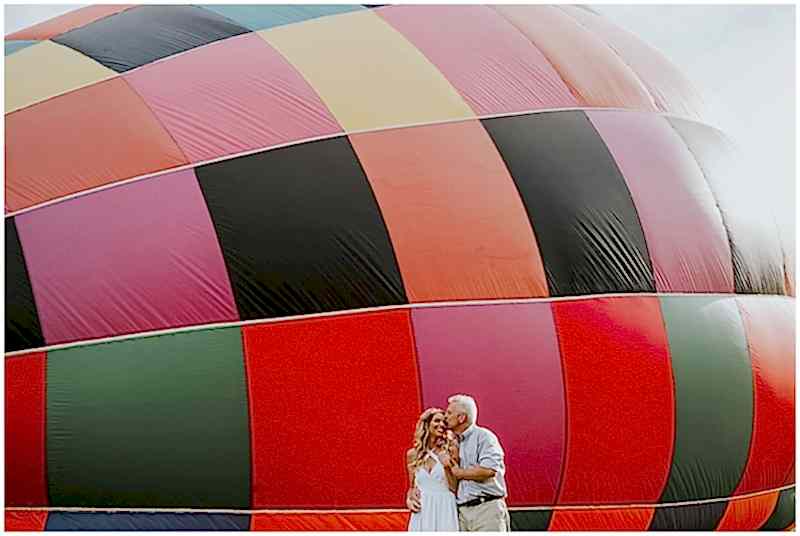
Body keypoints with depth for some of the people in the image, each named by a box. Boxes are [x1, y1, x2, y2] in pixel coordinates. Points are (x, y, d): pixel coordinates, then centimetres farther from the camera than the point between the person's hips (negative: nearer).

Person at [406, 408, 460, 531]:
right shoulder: (413, 454, 7)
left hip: (445, 511, -2)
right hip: (422, 513, 2)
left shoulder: (450, 451, 0)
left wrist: (447, 468, -15)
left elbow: (455, 488, -1)